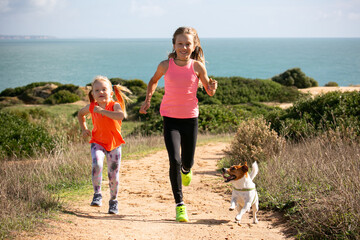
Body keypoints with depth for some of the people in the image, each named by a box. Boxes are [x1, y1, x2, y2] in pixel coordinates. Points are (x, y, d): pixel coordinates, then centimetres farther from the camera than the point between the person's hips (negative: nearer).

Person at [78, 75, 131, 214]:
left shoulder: (115, 105, -14)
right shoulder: (91, 107, -3)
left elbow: (120, 116, -39)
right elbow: (80, 114, 21)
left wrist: (102, 111, -35)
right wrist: (84, 129, 9)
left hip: (114, 144, -1)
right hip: (97, 142, 1)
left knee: (113, 175, 4)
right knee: (97, 165, -27)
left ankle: (113, 201, 26)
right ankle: (97, 194, -12)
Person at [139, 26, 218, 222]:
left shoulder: (197, 66, -7)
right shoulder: (165, 65, -7)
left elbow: (209, 92, 2)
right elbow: (154, 80, 15)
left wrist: (212, 87, -20)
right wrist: (148, 99, 6)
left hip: (190, 118, 1)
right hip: (170, 118, -1)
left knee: (187, 162, 11)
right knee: (174, 160, -14)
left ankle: (186, 170, 52)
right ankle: (179, 204, -6)